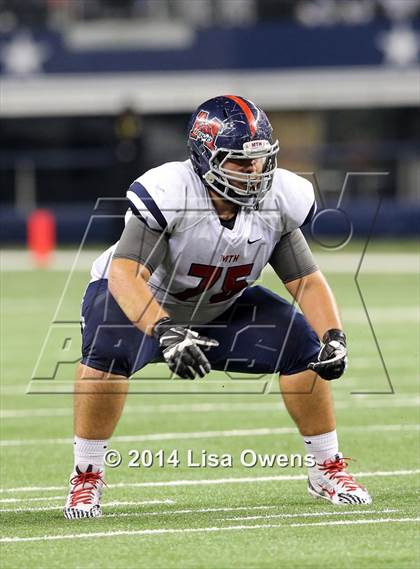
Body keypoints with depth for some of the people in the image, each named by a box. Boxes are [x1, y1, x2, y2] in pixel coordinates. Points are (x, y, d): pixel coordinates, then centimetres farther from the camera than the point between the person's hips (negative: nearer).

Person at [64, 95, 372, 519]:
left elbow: (306, 281, -12)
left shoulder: (276, 203, -19)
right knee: (107, 353, -35)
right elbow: (124, 273, -45)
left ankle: (327, 469, 6)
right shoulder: (168, 195, -36)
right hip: (143, 303, -4)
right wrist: (165, 332, -61)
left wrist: (333, 337, -31)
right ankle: (87, 477, -15)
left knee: (302, 347, -14)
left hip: (220, 309, 4)